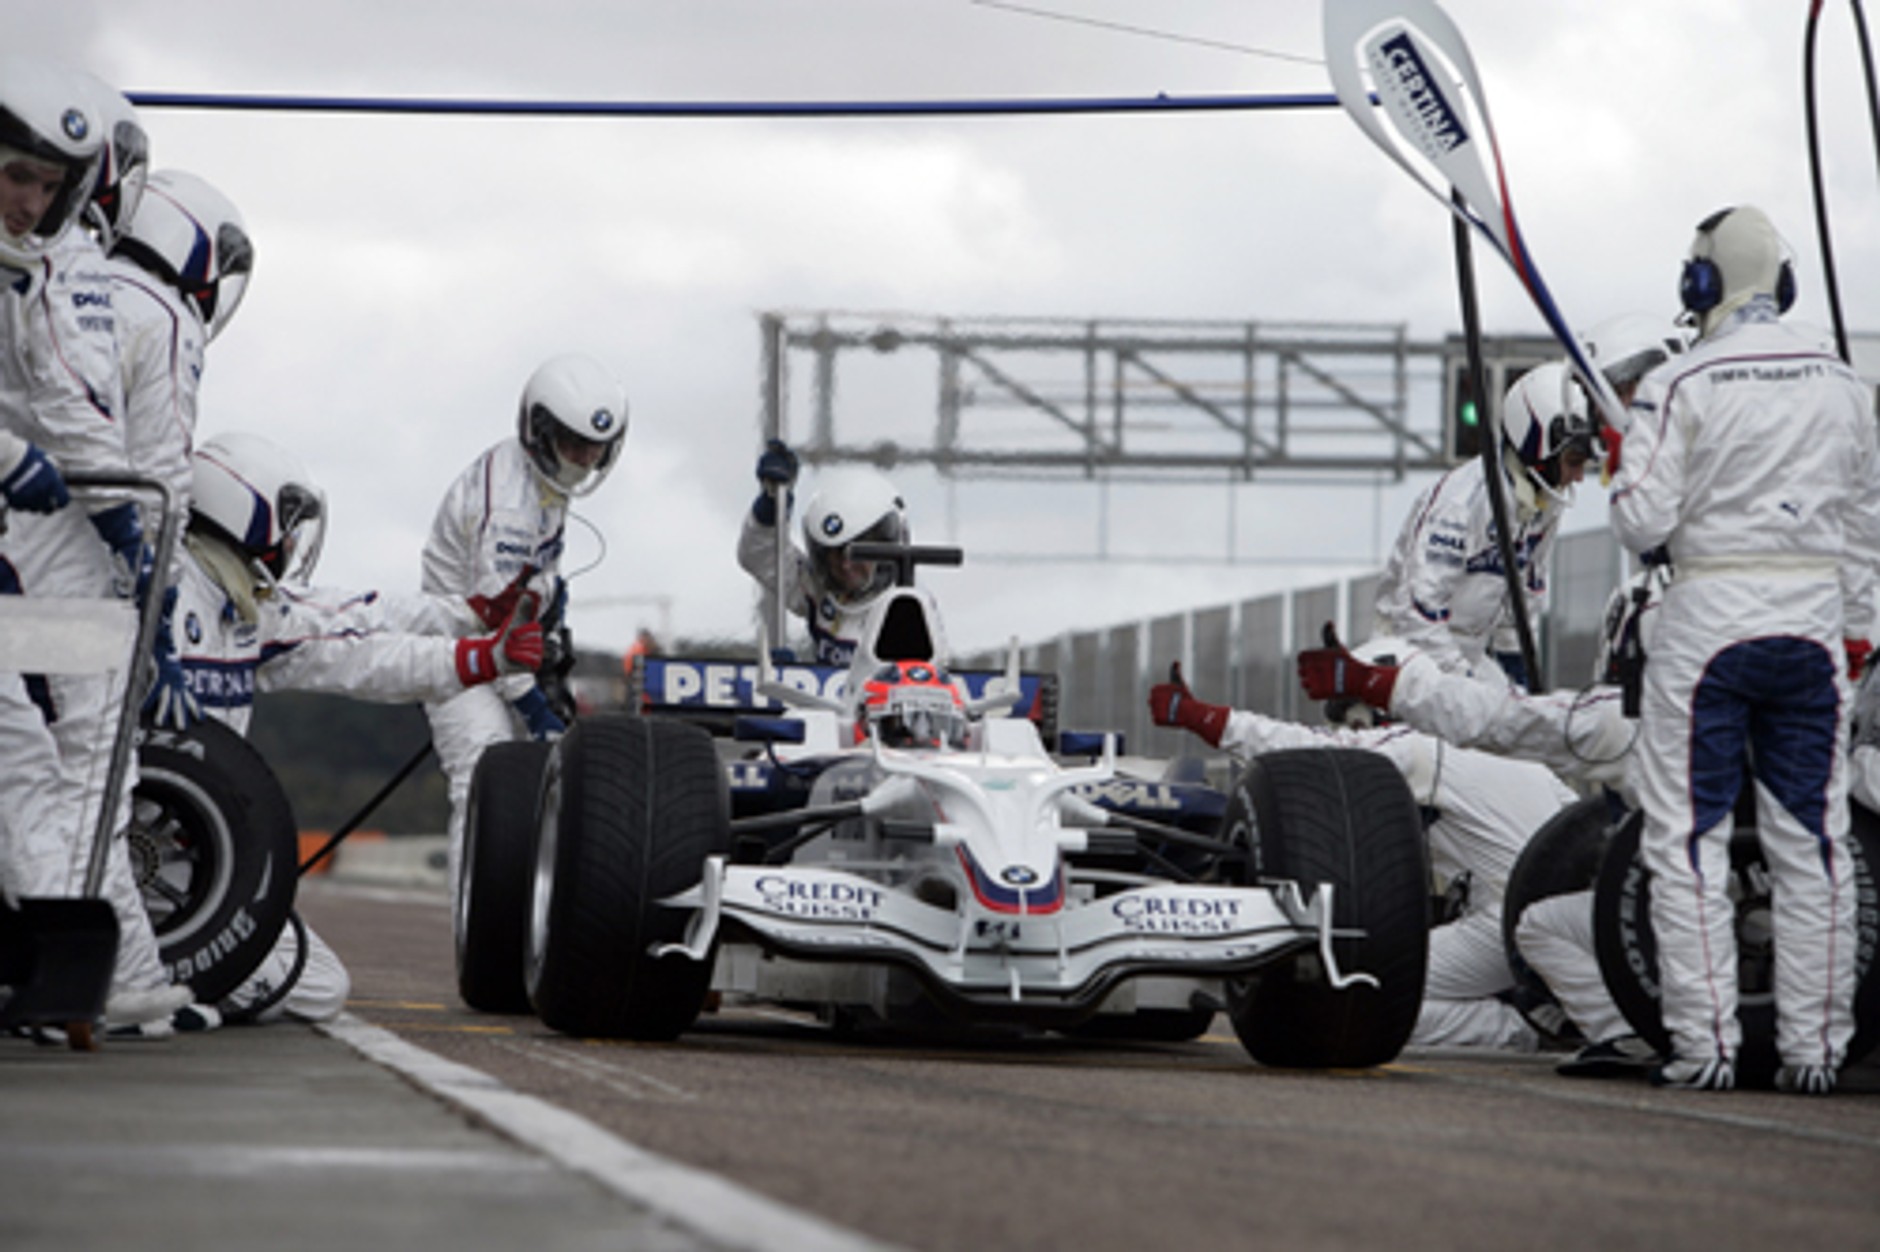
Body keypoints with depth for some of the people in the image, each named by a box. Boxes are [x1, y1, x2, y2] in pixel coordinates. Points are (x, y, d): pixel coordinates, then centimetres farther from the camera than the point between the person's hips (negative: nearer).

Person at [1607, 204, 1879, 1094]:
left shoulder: (1678, 387, -8)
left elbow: (1642, 523, -11)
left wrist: (1622, 477, 9)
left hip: (1709, 620, -4)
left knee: (1687, 838, 1)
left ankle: (1704, 1042, -3)